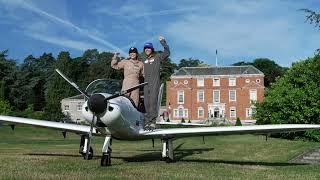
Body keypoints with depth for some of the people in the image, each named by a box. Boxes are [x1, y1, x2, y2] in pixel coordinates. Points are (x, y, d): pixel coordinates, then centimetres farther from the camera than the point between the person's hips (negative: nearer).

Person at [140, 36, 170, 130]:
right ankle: (147, 122, 3)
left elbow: (167, 53, 8)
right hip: (146, 83, 3)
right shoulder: (142, 59, 19)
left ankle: (152, 122, -15)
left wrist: (163, 42, 7)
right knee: (146, 103, 1)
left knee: (153, 102, -12)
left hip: (155, 83, -3)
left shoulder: (157, 57, 11)